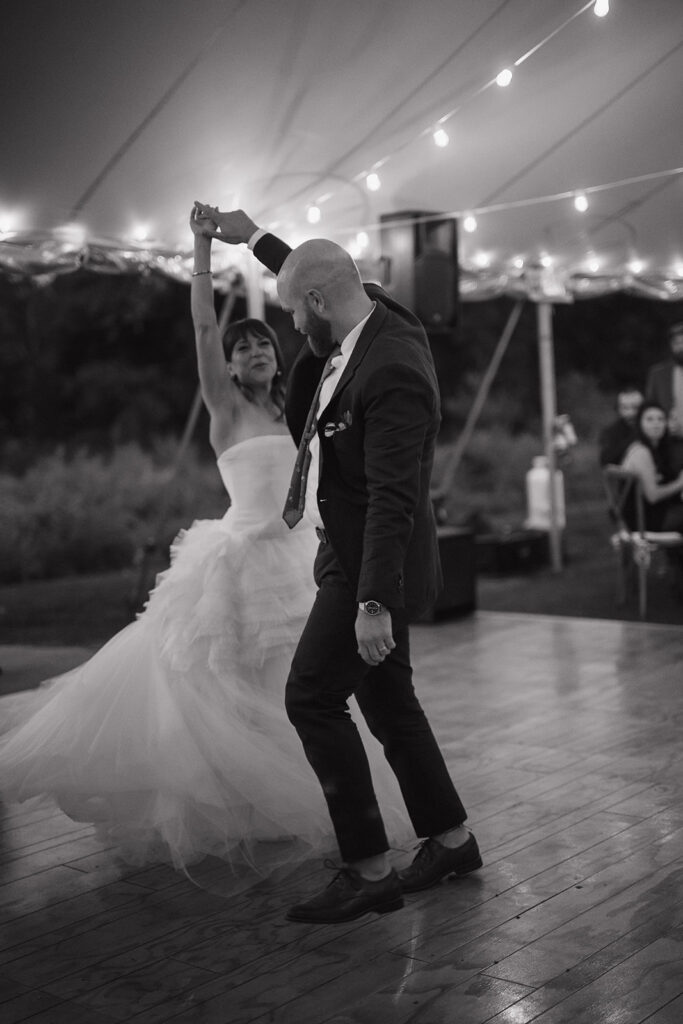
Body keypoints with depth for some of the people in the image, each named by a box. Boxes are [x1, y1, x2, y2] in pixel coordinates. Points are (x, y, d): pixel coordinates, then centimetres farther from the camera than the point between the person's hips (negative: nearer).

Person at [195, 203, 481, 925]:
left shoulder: (391, 372, -26)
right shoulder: (370, 311, 2)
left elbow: (393, 499, -28)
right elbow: (317, 274, 27)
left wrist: (374, 603, -29)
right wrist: (254, 239, 33)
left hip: (370, 565, -10)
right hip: (355, 555, 10)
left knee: (312, 698, -8)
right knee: (389, 704, 16)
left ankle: (368, 871, 1)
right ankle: (450, 839, 29)